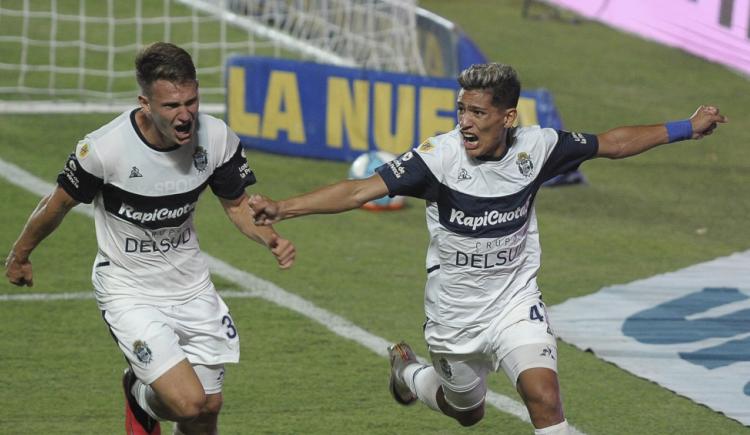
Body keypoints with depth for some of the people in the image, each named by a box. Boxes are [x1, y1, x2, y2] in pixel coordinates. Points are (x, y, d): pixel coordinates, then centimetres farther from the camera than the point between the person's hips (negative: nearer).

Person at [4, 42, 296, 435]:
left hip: (192, 285, 5)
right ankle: (141, 396, 19)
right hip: (129, 293, -5)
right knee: (188, 403, -17)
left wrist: (271, 239, -17)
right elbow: (59, 204, -7)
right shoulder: (104, 148, -26)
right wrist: (19, 255, 10)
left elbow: (237, 204, 4)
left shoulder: (217, 139, -14)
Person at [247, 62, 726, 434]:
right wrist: (281, 208, -40)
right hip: (454, 313, -1)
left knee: (544, 394, -22)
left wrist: (688, 128, 5)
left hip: (516, 301, 1)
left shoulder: (536, 147, -13)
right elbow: (360, 190, -29)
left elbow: (611, 143, 3)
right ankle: (408, 371, 55)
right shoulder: (440, 156, -23)